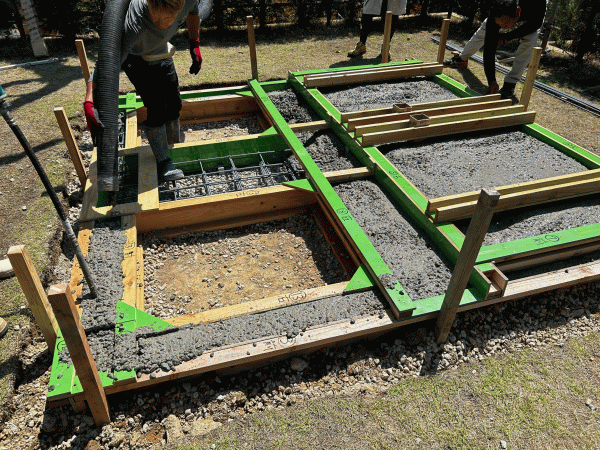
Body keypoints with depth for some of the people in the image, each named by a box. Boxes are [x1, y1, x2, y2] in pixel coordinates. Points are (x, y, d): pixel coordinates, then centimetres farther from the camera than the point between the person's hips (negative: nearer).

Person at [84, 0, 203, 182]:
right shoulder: (134, 23, -45)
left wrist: (194, 44, -2)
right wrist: (89, 102, -60)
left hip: (161, 53, 6)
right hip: (135, 57, -5)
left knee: (174, 105, 10)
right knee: (156, 108, -18)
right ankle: (163, 162, -4)